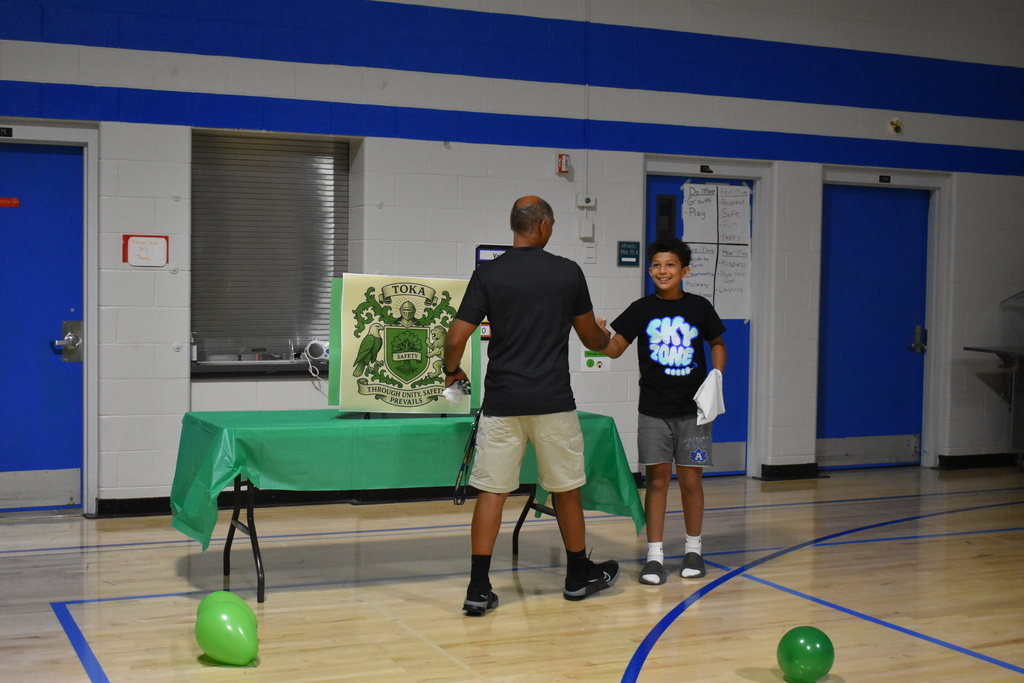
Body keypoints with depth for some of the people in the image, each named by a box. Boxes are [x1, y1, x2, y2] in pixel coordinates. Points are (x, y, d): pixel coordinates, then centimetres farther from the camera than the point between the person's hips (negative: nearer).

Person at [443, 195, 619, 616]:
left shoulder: (487, 275, -2)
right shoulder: (568, 273, -1)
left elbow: (457, 338, -5)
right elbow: (590, 338, 10)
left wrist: (452, 371, 16)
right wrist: (606, 338, 34)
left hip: (502, 402, 0)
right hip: (553, 402, 0)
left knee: (491, 492, 4)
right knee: (566, 489, 15)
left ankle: (478, 589, 1)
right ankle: (578, 576, 29)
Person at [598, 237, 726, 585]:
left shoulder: (699, 307, 1)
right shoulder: (642, 309, 0)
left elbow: (717, 343, 14)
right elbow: (615, 348, -2)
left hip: (693, 410, 0)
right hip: (654, 411, 0)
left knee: (690, 479, 6)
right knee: (657, 479, 1)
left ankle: (693, 548, 24)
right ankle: (655, 555, 8)